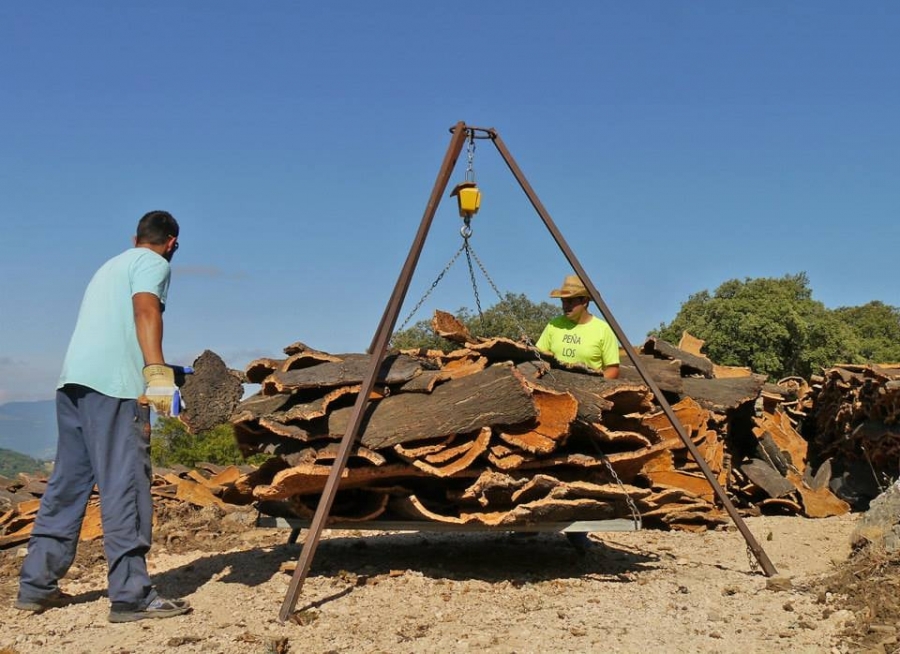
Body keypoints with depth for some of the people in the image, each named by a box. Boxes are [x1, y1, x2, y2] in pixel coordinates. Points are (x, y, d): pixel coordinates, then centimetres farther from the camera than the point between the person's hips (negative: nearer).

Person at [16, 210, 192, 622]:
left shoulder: (112, 265, 29)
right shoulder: (154, 263, 4)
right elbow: (145, 310, -14)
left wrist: (148, 372, 46)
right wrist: (157, 371, -25)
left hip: (72, 380, 8)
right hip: (112, 384, -8)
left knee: (67, 483, 13)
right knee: (125, 486, -9)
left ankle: (37, 585, 18)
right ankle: (131, 595, -9)